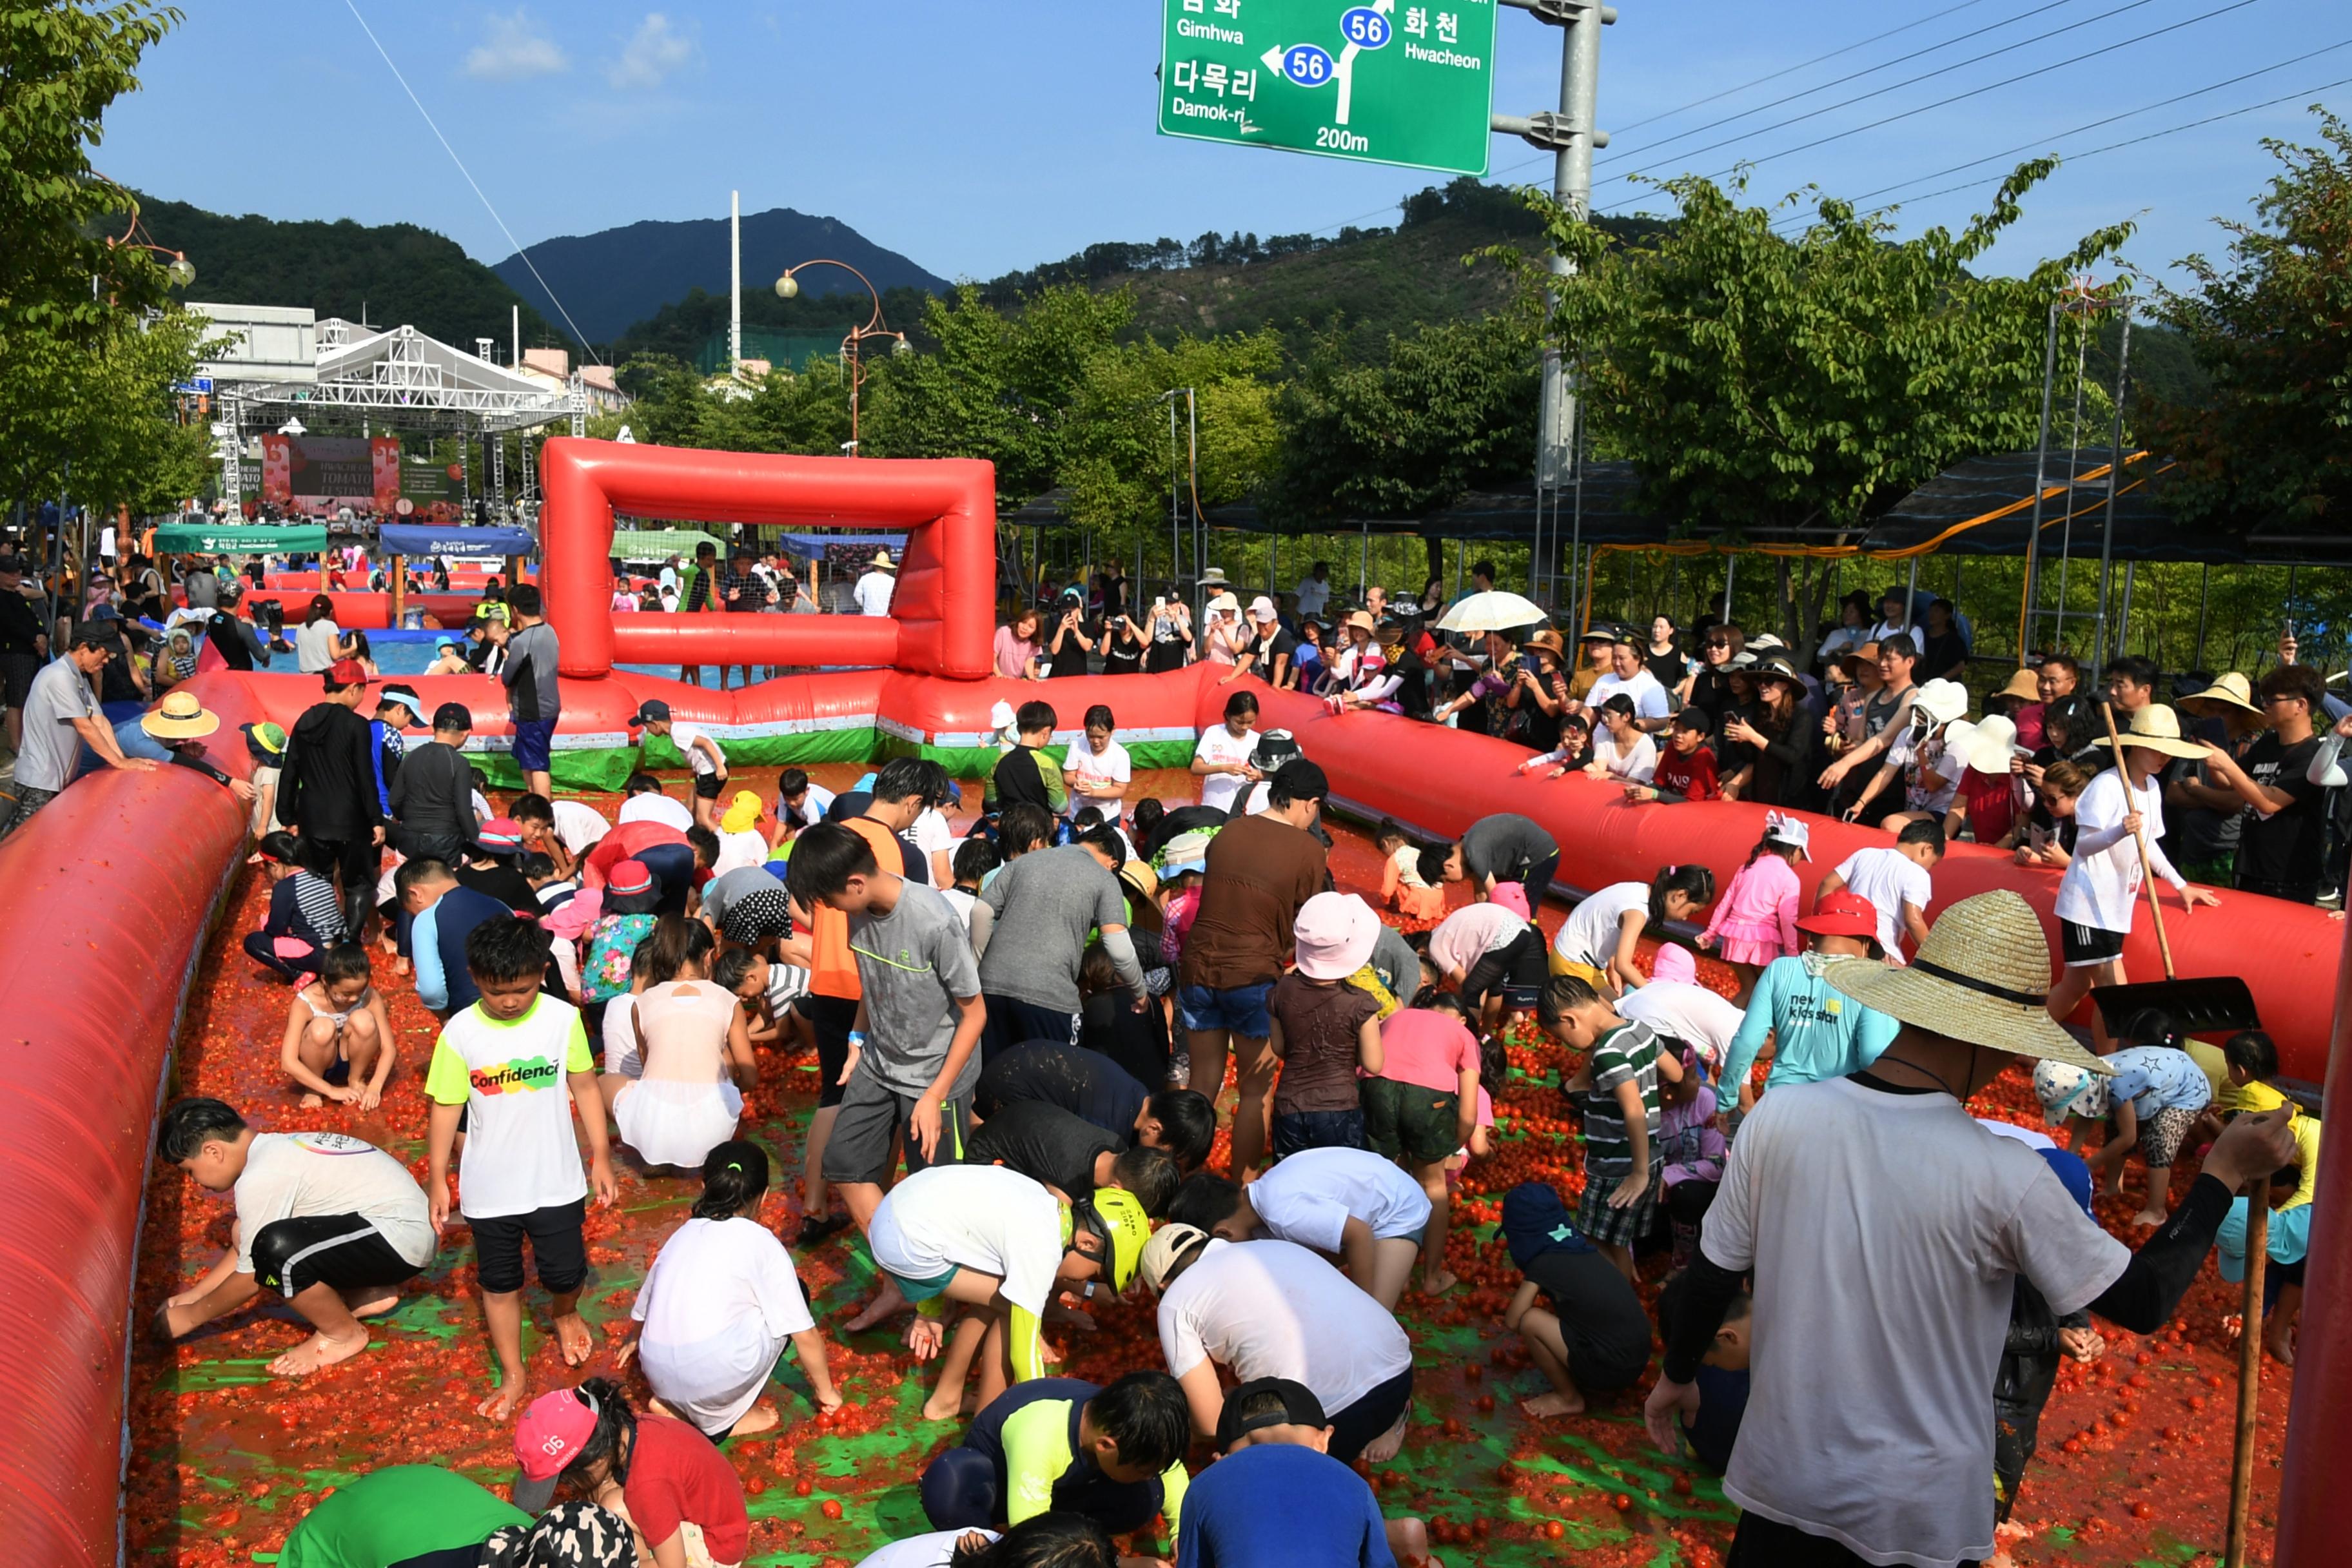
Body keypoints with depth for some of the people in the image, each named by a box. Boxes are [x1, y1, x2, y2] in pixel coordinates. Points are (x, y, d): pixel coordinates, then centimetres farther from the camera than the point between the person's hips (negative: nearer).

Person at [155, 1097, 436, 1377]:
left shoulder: (261, 1178, -17)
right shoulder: (274, 1150, 11)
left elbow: (251, 1276, -8)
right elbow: (247, 1247, 23)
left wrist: (191, 1316, 6)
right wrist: (194, 1294, 24)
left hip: (404, 1237, -11)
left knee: (278, 1250, -29)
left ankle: (344, 1334, -4)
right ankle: (370, 1295, 18)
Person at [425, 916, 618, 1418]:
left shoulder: (563, 1018, -13)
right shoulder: (460, 1033, -13)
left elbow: (584, 1086, -2)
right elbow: (446, 1108, -4)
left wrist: (601, 1157, 1)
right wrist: (438, 1178, -1)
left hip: (557, 1181, 0)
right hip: (489, 1188, 0)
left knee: (566, 1272, 10)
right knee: (499, 1282, 15)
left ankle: (564, 1313, 46)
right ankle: (513, 1374, 34)